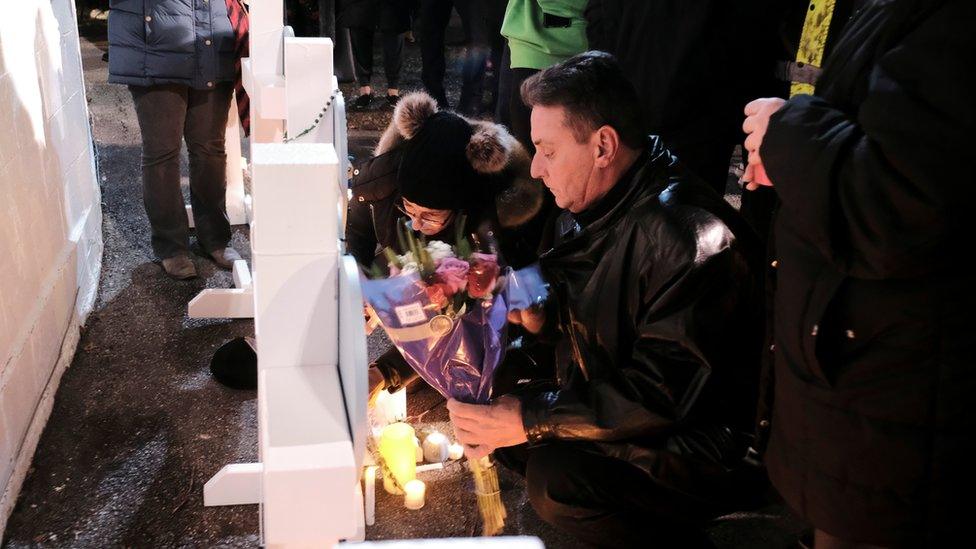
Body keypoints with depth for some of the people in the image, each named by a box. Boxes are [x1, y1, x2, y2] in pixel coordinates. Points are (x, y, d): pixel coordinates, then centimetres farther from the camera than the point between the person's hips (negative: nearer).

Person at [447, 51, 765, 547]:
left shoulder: (692, 239, -27)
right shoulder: (592, 211, 2)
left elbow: (662, 394, -28)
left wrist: (533, 419, -27)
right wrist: (543, 318, -7)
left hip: (707, 449, -9)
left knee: (556, 478, -28)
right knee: (486, 407, 1)